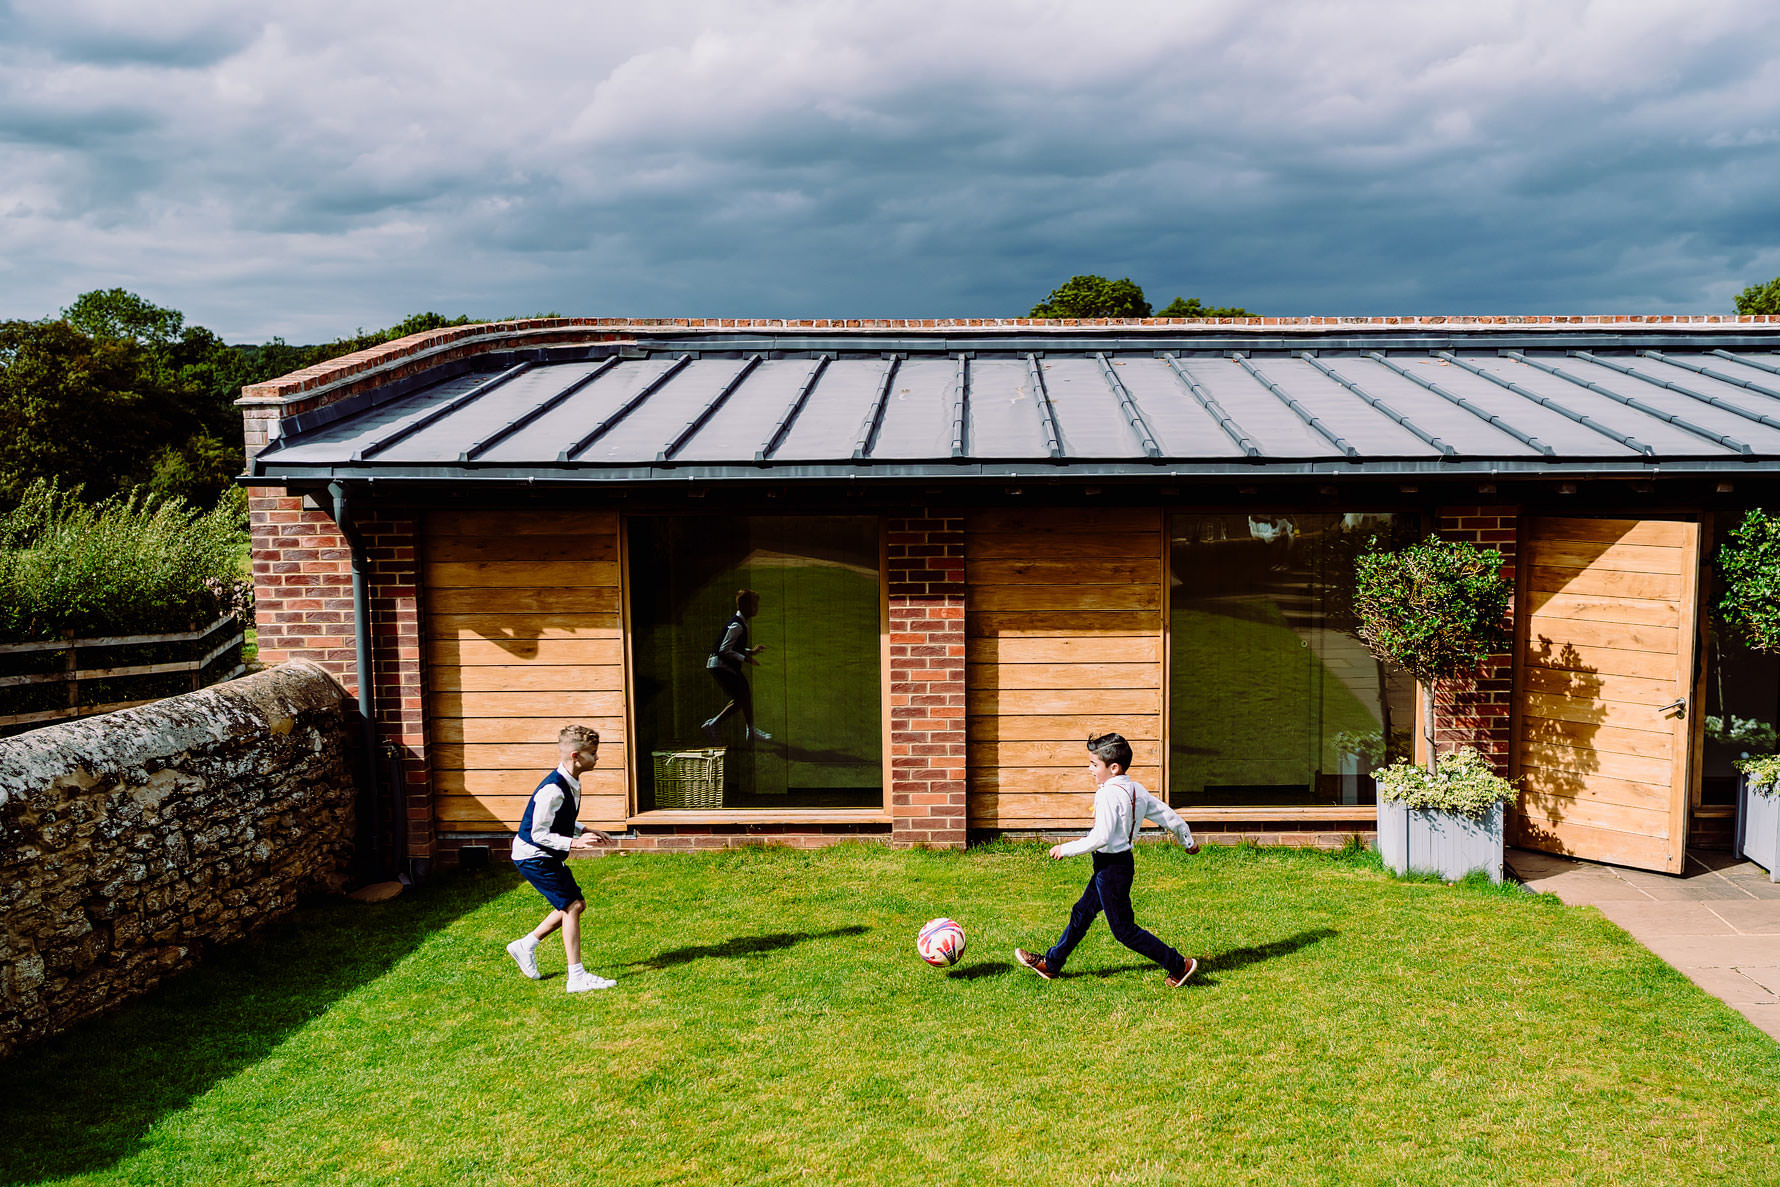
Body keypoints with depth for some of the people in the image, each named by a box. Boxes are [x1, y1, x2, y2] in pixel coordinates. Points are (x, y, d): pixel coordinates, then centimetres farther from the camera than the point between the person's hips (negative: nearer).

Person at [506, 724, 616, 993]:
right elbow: (539, 834, -25)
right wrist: (573, 843, -29)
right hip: (533, 857, -10)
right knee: (571, 906, -10)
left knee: (576, 903, 13)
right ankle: (577, 977, -5)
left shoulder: (571, 783, 3)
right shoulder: (552, 790, -28)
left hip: (548, 857, 10)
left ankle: (526, 946, 26)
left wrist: (584, 830, 6)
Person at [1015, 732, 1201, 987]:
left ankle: (1179, 965, 7)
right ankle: (1051, 963, 30)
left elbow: (1100, 838, -27)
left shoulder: (1109, 794, -23)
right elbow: (1167, 814, 13)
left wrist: (1065, 849, -16)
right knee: (1082, 913, 19)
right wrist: (1188, 840, 29)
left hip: (1112, 867, -10)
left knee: (1124, 930, 1)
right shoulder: (1137, 789, 5)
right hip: (1122, 862, 10)